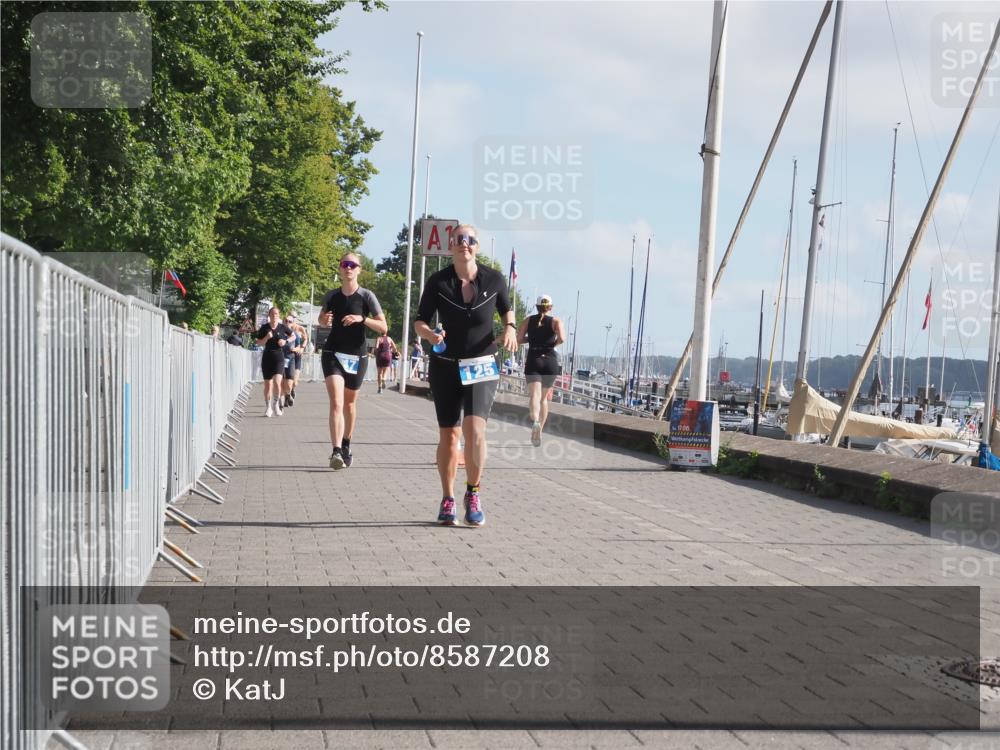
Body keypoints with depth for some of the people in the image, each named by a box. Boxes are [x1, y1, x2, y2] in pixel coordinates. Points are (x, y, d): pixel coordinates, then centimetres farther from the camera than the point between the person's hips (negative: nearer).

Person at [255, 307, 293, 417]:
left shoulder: (282, 327, 0)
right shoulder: (264, 328, 1)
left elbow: (293, 336, 14)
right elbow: (258, 343, 4)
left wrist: (285, 341, -4)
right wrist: (266, 338, -14)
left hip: (279, 357, -2)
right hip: (267, 357, 2)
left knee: (277, 382, -18)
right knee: (268, 384, 6)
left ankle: (276, 404, 4)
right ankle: (269, 408, 19)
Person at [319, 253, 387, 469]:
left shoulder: (366, 296, -5)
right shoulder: (332, 296, 2)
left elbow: (383, 327, -7)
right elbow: (322, 319, 19)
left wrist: (362, 319, -22)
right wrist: (324, 320, -5)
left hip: (357, 356, 0)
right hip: (333, 354, 0)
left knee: (350, 403, 15)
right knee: (336, 403, -16)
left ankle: (346, 446, 34)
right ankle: (336, 451, -25)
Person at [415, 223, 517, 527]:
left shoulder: (494, 279, -4)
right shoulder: (437, 282, -7)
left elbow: (506, 310, 14)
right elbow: (420, 322, 0)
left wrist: (510, 328, -7)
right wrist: (430, 334, -22)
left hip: (482, 365, -1)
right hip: (445, 366, 1)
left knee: (474, 428, -19)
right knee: (448, 434, 4)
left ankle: (473, 493, -1)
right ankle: (447, 499, 20)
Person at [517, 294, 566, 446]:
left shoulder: (529, 321, 7)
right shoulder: (556, 321, 2)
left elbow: (519, 339, 0)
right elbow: (562, 338, -15)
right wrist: (553, 343, 5)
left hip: (533, 361, -1)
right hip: (550, 361, 1)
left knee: (534, 395, -14)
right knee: (544, 398, 17)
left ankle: (535, 422, -42)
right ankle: (539, 431, 20)